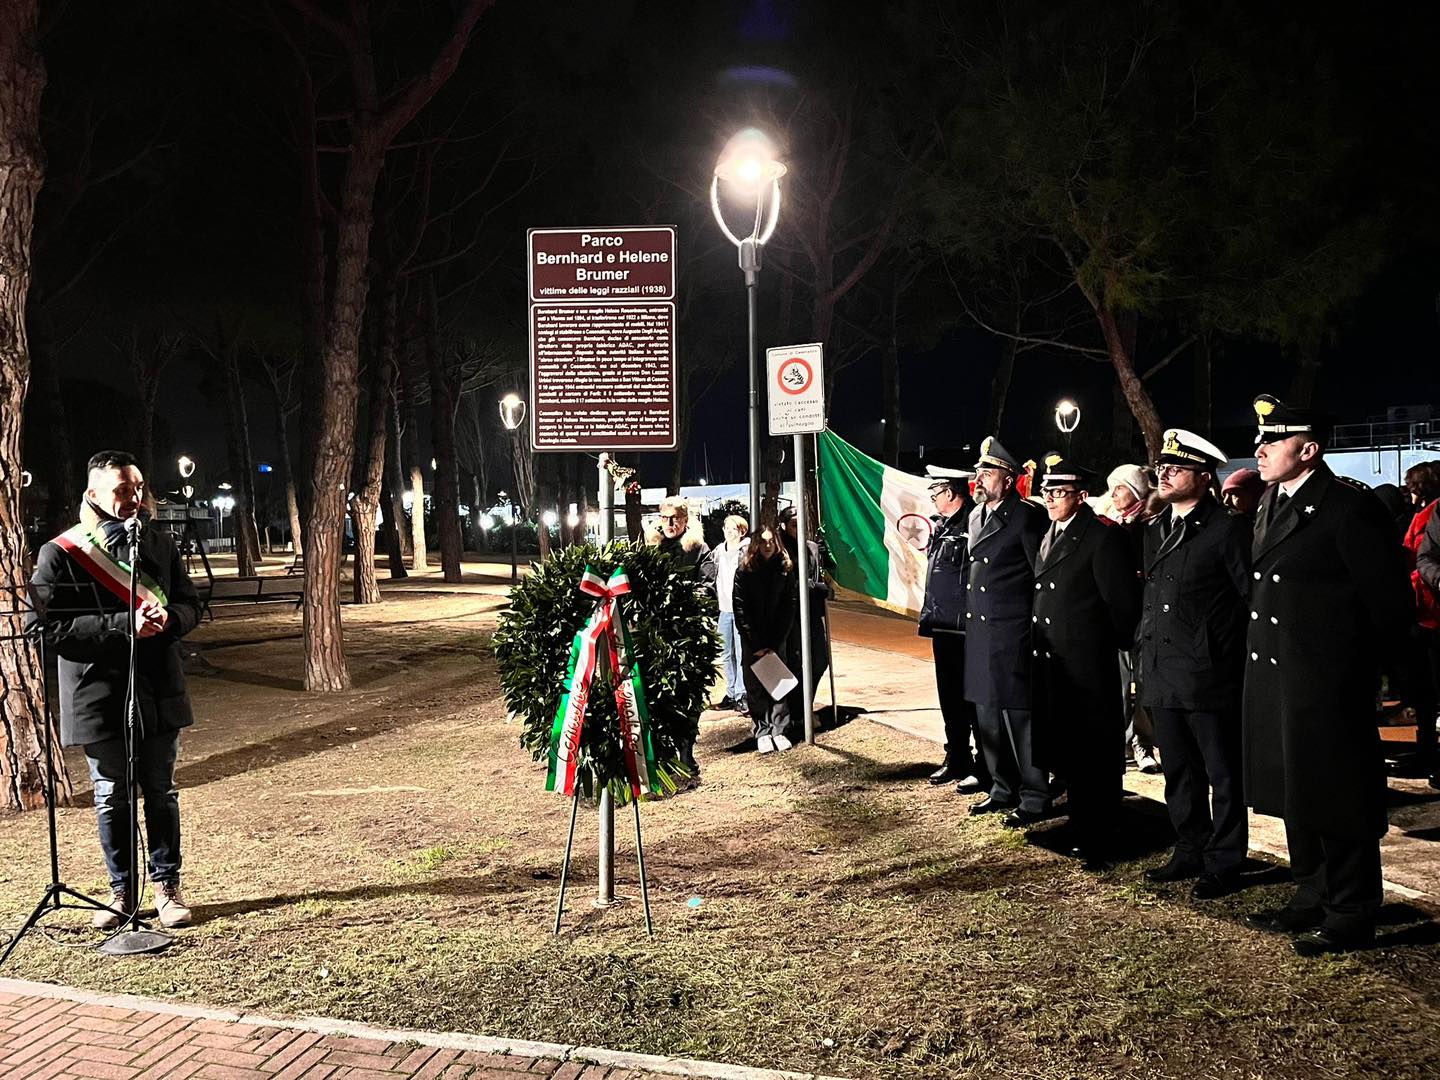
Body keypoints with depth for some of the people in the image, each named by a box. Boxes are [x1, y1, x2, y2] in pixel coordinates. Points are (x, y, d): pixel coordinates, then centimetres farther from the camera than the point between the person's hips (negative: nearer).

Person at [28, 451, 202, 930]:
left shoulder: (159, 544, 7)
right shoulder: (59, 554, -6)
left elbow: (190, 604, 12)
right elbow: (53, 627, -13)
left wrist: (168, 618, -12)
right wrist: (126, 624, -22)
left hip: (159, 692, 3)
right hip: (100, 697, -3)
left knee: (161, 793, 11)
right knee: (112, 798, 9)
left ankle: (167, 886, 24)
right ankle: (122, 892, 24)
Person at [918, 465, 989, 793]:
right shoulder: (942, 526, 12)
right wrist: (928, 614, 17)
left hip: (967, 630, -9)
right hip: (943, 628, 9)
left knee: (973, 701, 0)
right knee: (950, 699, 16)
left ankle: (984, 769, 10)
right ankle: (957, 760, 28)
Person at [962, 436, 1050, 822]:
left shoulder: (1028, 516, -12)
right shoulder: (976, 516, 13)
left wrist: (1038, 627, -11)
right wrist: (971, 620, 17)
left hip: (1012, 635, -8)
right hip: (979, 633, 9)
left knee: (1020, 715, -2)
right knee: (988, 715, 15)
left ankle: (1035, 797, 9)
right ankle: (1003, 788, 28)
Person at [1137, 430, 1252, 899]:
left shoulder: (1228, 529, -10)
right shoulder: (1155, 530, 13)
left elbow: (1254, 599, -10)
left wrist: (1221, 646, -11)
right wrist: (1145, 642, 14)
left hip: (1210, 677, -7)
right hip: (1162, 675, 8)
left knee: (1223, 776, 5)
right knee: (1179, 773, 16)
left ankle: (1224, 863, 15)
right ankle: (1190, 852, 29)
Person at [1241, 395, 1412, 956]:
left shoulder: (1350, 510, -13)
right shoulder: (1269, 506, 11)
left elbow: (1391, 602, -11)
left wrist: (1357, 668, -6)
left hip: (1326, 685, -8)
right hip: (1272, 678, 8)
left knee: (1334, 796, 2)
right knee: (1294, 791, 16)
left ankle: (1351, 914, 16)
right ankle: (1313, 897, 31)